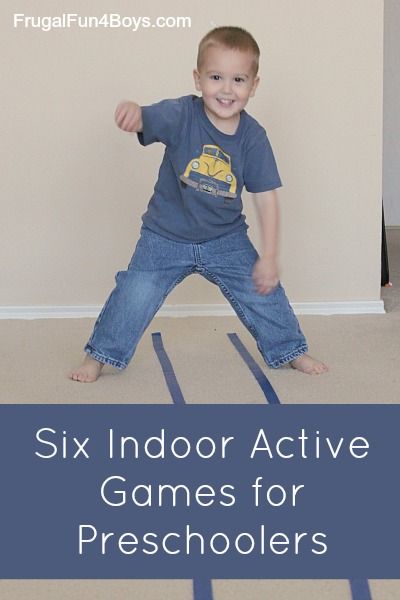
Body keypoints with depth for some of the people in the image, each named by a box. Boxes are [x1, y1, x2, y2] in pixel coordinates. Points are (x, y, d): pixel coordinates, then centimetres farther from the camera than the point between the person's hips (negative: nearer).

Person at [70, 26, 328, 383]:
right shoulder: (182, 115, -18)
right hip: (166, 237, -2)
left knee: (264, 292, 5)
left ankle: (290, 350, 29)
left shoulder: (253, 137, -12)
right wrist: (133, 112, -62)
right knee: (134, 296, -6)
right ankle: (100, 355, 17)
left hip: (227, 239, 2)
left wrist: (269, 257, -12)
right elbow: (146, 120, -36)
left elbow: (267, 198, -10)